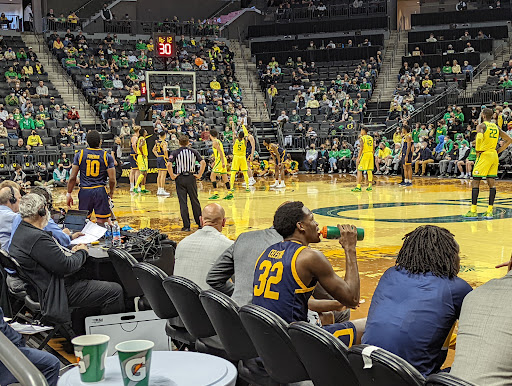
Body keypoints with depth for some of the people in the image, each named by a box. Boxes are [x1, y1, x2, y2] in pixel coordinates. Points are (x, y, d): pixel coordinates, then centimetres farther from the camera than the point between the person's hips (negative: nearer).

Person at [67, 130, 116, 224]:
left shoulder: (80, 154, 1)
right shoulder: (107, 156, -2)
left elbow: (72, 177, -1)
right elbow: (112, 180, -4)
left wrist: (69, 194, 9)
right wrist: (111, 194, 12)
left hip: (85, 191, 1)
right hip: (100, 191, -1)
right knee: (101, 222, 4)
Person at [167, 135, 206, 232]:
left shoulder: (175, 153, -2)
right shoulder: (193, 152, 3)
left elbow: (169, 164, -16)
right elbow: (203, 163, -7)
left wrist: (172, 176, -7)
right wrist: (199, 175, -1)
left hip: (180, 179, -1)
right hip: (191, 178, 1)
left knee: (183, 203, 2)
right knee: (195, 202, 12)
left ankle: (186, 226, 2)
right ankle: (200, 223, 18)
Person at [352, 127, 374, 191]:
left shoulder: (361, 138, -8)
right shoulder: (371, 138, 12)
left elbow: (361, 148, -16)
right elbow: (373, 149, 12)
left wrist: (358, 157, -16)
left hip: (364, 154, -6)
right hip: (371, 154, 6)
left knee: (359, 171, -2)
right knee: (369, 171, 11)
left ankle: (358, 187, -7)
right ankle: (370, 186, 11)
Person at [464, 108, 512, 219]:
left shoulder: (481, 126, -6)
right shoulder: (496, 127, 14)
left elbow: (479, 137, -26)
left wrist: (477, 151, -13)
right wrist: (498, 151, 15)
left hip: (484, 155, -7)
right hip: (494, 156, 7)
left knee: (475, 182, -2)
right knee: (492, 183, 7)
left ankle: (473, 211, -5)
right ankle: (490, 211, 7)